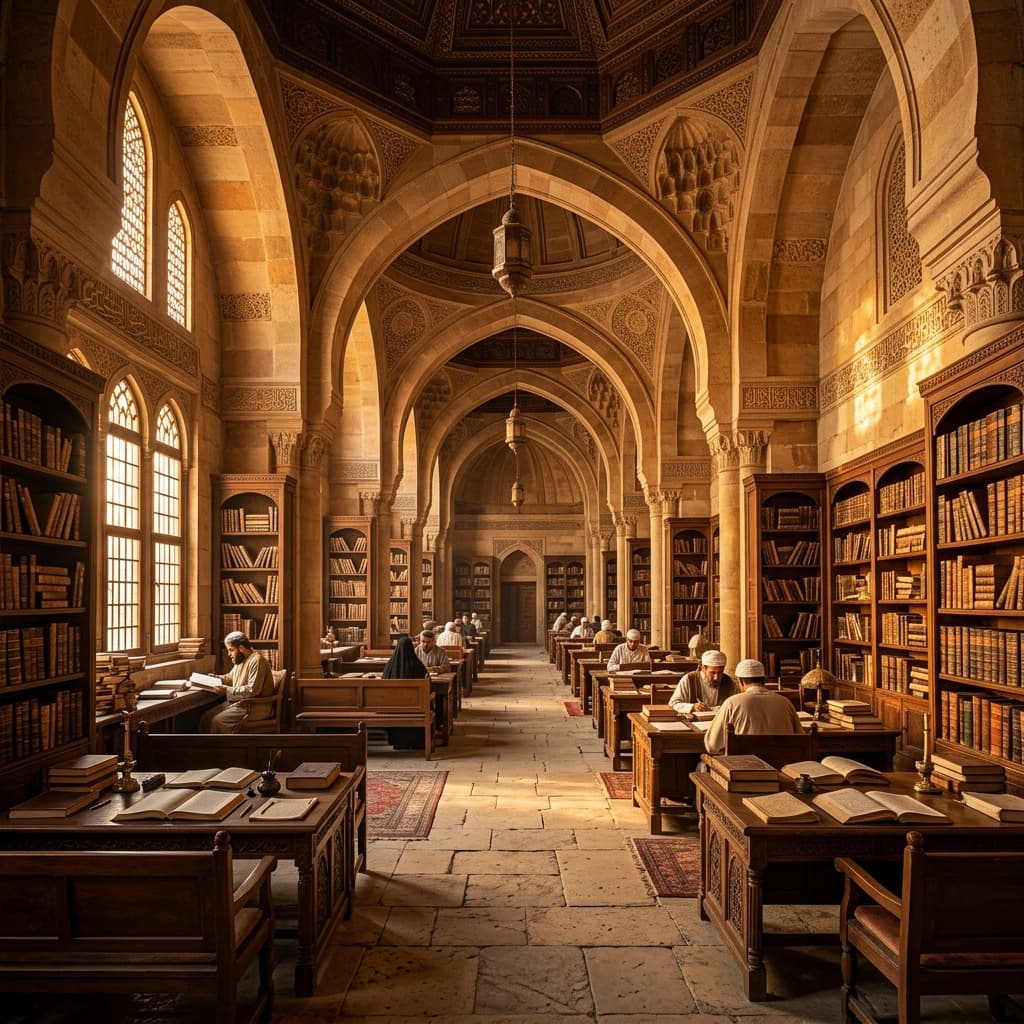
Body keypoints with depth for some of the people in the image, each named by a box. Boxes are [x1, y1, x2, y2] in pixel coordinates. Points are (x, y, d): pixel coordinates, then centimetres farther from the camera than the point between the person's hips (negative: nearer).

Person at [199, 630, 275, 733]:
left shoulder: (256, 660, -19)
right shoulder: (240, 659, 13)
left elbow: (252, 690, -27)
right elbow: (230, 677, 29)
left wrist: (227, 690, -22)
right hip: (239, 703, 10)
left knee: (218, 721, -22)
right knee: (206, 718, -2)